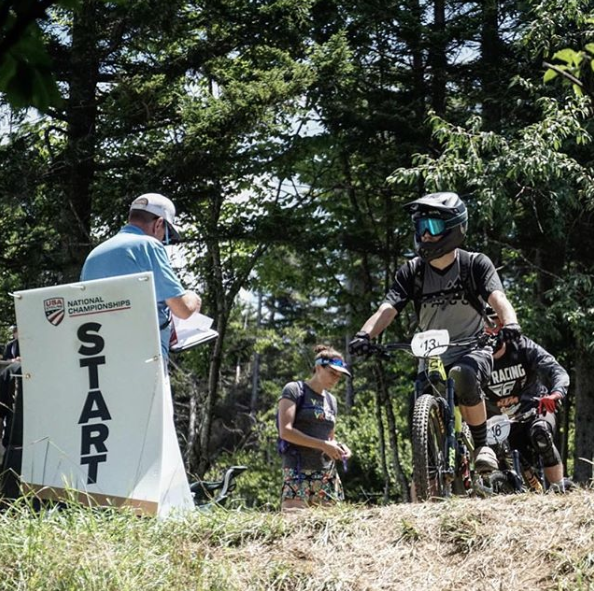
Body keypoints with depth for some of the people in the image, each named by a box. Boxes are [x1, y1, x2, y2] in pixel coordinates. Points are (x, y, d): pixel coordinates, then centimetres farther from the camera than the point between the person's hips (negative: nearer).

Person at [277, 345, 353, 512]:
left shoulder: (331, 400, 20)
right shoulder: (294, 390, 0)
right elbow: (285, 431, -11)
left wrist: (338, 446, 3)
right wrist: (323, 445, -17)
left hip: (327, 474, 7)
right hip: (298, 471, -7)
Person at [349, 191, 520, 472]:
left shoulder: (475, 264, -7)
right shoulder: (412, 272, 0)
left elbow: (497, 298, -22)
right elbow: (388, 309, -12)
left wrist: (510, 322, -45)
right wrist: (364, 334, -33)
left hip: (473, 351, -4)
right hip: (432, 359, 4)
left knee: (463, 376, -37)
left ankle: (482, 446, -19)